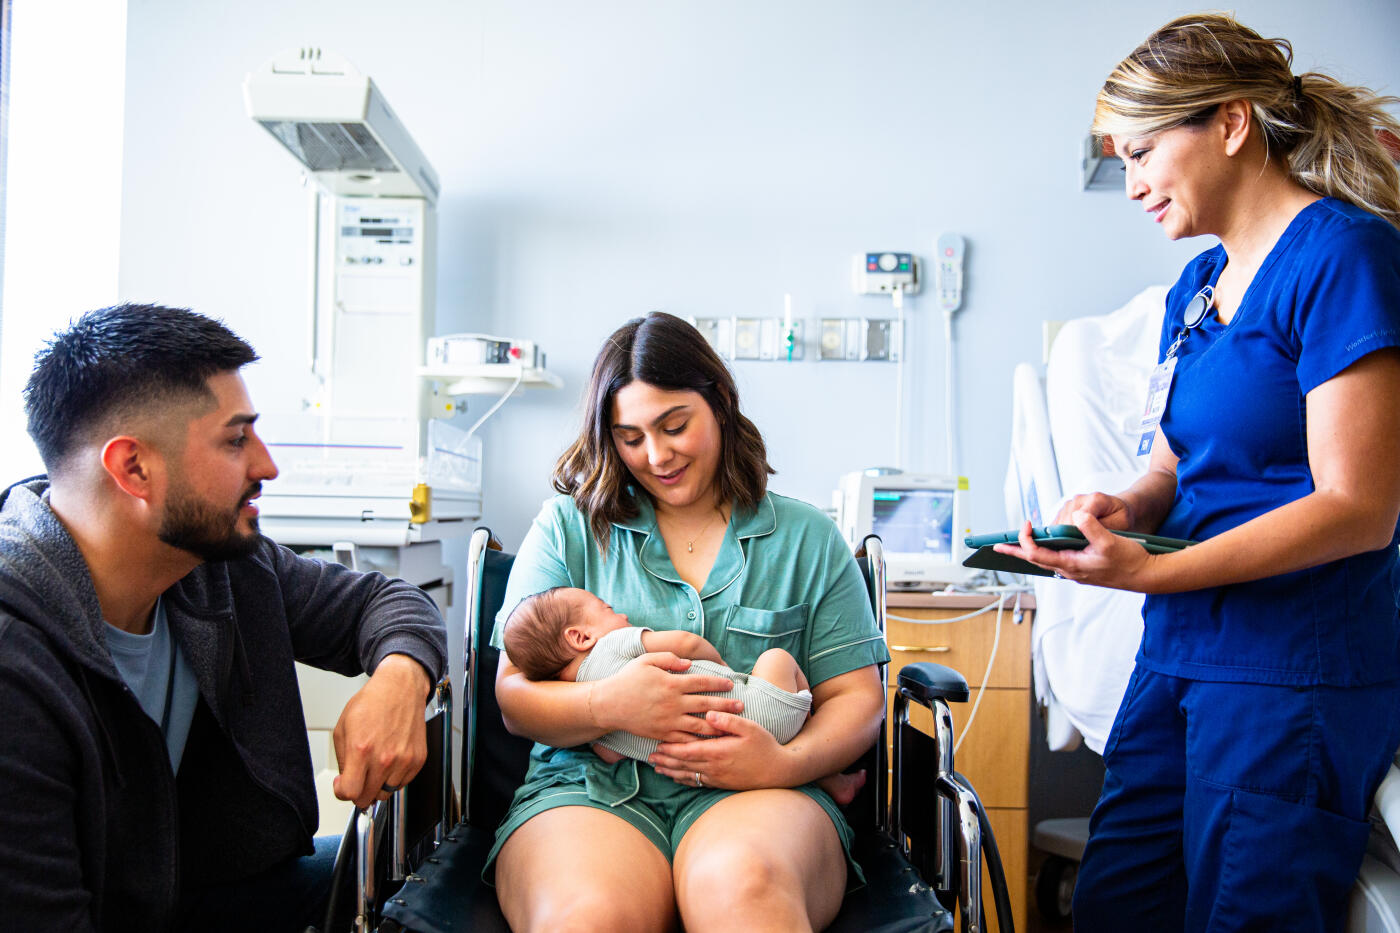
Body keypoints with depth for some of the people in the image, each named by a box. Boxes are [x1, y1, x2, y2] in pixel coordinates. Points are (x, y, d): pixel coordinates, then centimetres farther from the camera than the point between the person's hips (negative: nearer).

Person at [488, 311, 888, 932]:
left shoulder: (807, 538, 15)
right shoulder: (566, 527, 13)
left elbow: (856, 698, 10)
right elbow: (514, 699, 7)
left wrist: (787, 763, -13)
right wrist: (607, 705, -16)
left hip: (752, 795, 0)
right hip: (591, 787, 1)